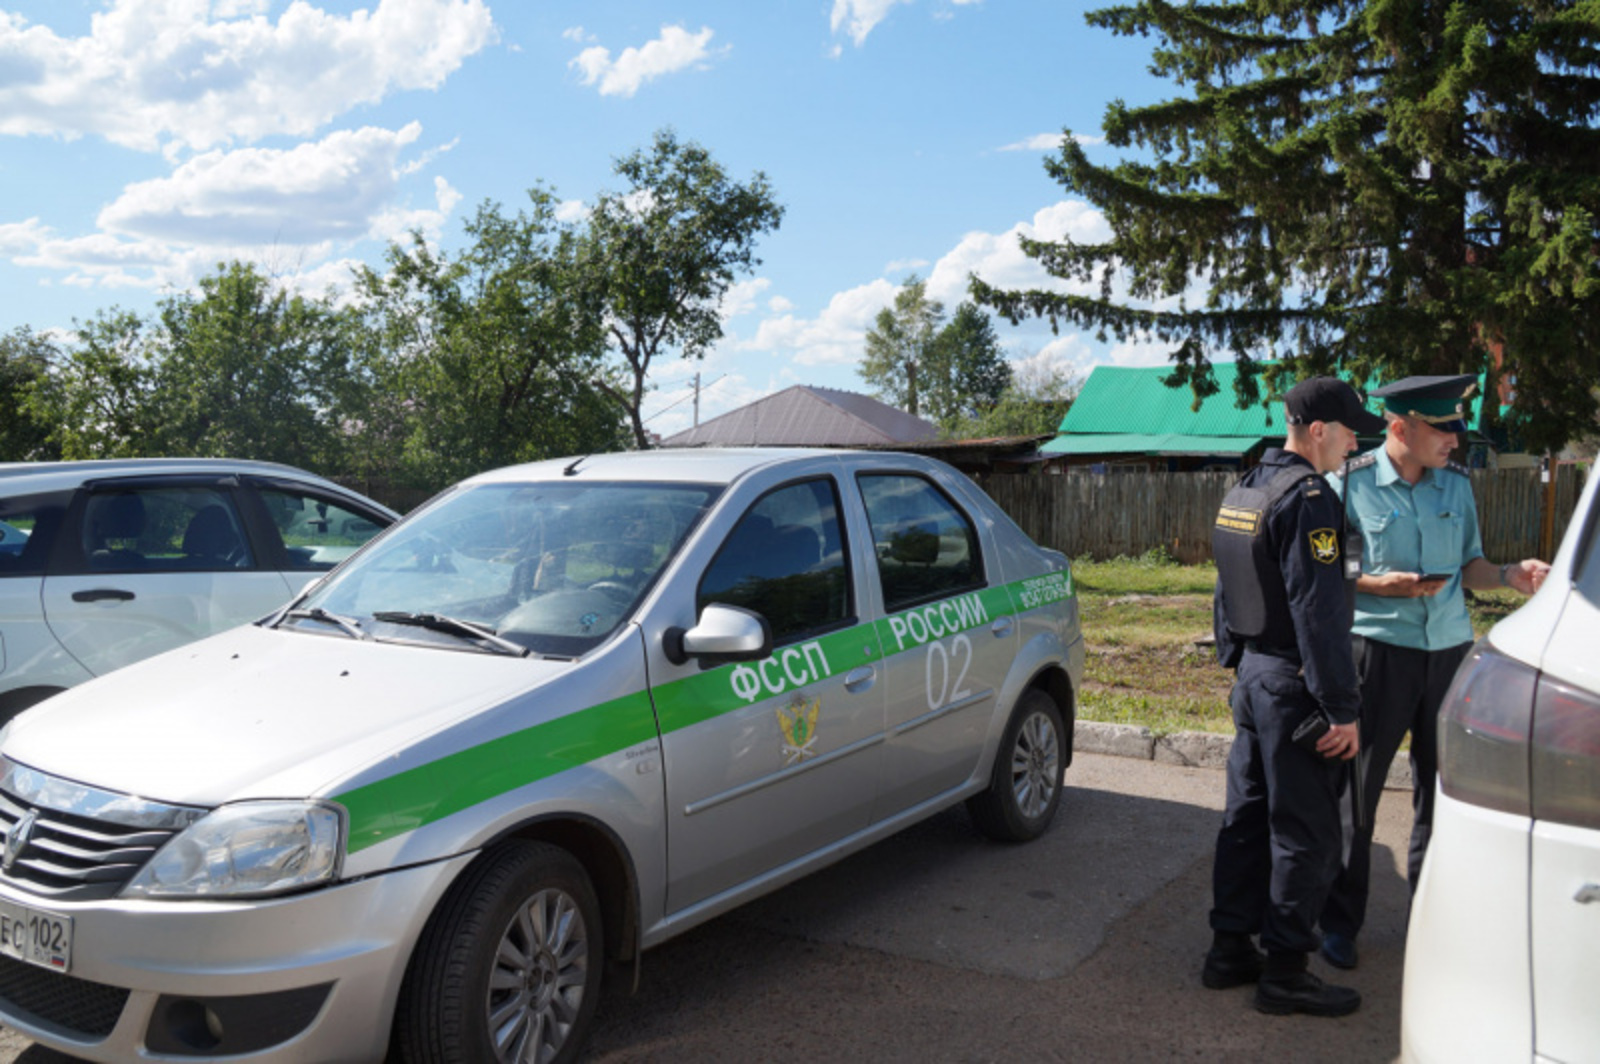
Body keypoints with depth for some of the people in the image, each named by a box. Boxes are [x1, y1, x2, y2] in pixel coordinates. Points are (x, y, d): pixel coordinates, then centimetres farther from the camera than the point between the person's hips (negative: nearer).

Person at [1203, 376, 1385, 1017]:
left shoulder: (1242, 494, 12)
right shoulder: (1308, 498, -17)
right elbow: (1318, 613, -21)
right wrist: (1342, 710, -18)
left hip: (1252, 677, 9)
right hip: (1292, 685, -9)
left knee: (1247, 816, 15)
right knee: (1305, 832, 1)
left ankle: (1229, 949, 23)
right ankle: (1284, 972, 10)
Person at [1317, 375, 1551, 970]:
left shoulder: (1457, 485, 8)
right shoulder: (1351, 484, -7)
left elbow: (1467, 565, 14)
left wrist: (1508, 575, -6)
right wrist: (1377, 584, -19)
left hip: (1450, 651, 5)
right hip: (1379, 650, -5)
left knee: (1443, 787, 11)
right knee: (1357, 787, 1)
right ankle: (1340, 923, 15)